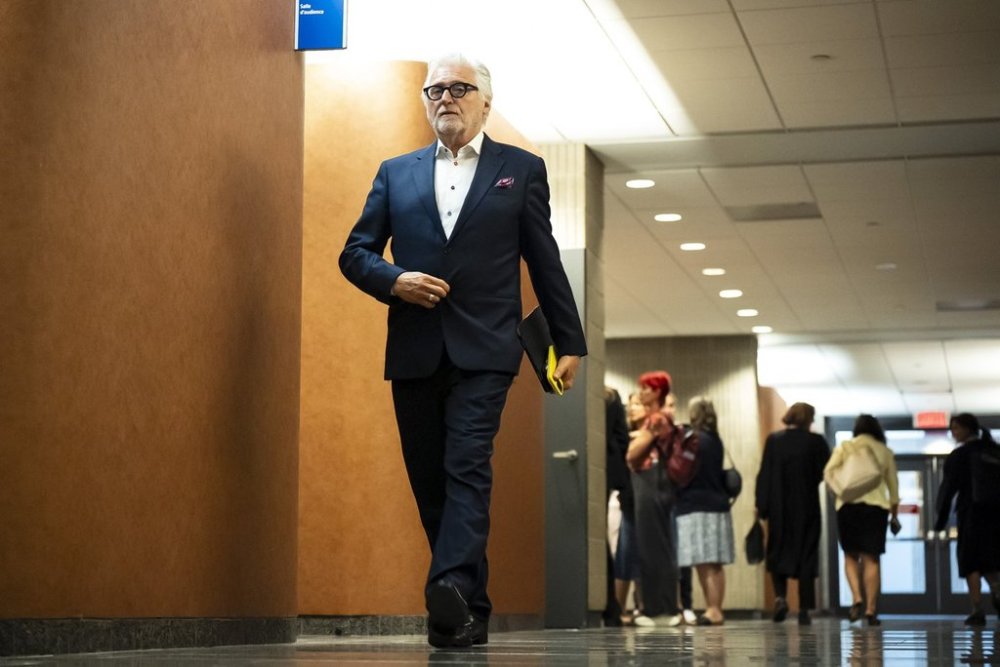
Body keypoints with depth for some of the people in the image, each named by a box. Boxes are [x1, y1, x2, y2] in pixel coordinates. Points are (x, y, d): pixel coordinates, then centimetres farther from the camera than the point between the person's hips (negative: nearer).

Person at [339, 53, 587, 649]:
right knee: (430, 482, 5)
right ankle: (470, 607, 13)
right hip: (414, 352, 4)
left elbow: (545, 262, 9)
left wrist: (570, 342, 6)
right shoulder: (396, 173, 16)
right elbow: (355, 253, 13)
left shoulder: (521, 169, 10)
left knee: (468, 468, -18)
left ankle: (453, 591, -29)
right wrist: (393, 280, -7)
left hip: (483, 351, -3)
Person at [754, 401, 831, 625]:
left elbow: (764, 474, -2)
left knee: (777, 553, 14)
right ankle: (804, 610, 3)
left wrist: (760, 505, 2)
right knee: (806, 556, 6)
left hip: (779, 508, 1)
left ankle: (780, 596, -7)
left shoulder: (773, 440, -2)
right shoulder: (816, 441, -5)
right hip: (807, 508, -1)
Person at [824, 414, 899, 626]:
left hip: (848, 506, -1)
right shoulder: (885, 452, 10)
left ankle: (856, 598, -10)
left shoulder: (844, 447, 6)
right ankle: (871, 609, -4)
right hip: (877, 506, 1)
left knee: (851, 556, 10)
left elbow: (828, 472, -5)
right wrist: (894, 514, 19)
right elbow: (893, 484, 13)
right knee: (871, 559, 1)